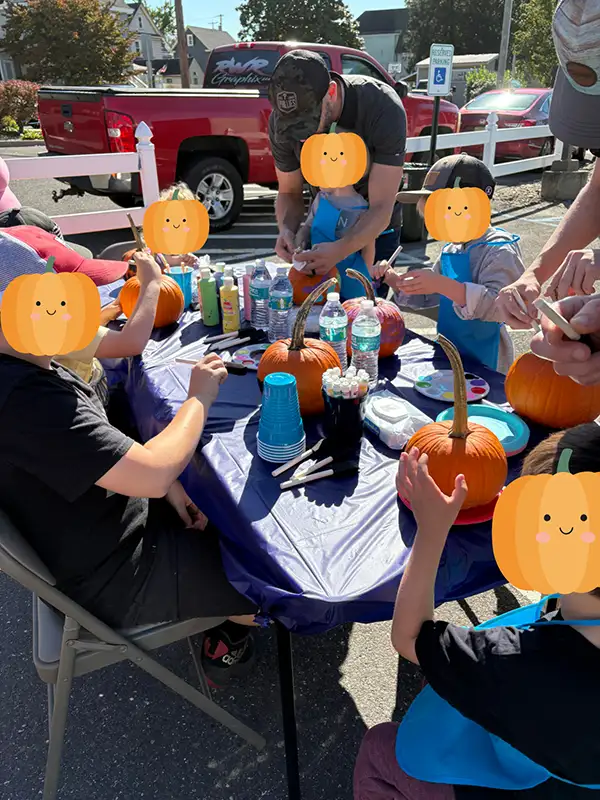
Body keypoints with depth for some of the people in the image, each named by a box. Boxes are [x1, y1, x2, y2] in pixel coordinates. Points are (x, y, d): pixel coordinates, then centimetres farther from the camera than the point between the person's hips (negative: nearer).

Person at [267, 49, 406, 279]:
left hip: (375, 229, -3)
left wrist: (340, 251, -52)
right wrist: (287, 230, -32)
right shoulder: (281, 121, -22)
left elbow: (381, 208, -34)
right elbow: (289, 192, -9)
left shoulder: (383, 108, -32)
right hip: (324, 225, 3)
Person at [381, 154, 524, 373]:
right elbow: (427, 298, 20)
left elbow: (498, 304, -29)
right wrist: (396, 281, 2)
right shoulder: (450, 251, 10)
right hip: (449, 355, 7)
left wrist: (443, 285, -37)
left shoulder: (499, 250, -15)